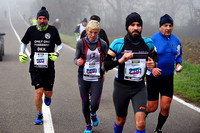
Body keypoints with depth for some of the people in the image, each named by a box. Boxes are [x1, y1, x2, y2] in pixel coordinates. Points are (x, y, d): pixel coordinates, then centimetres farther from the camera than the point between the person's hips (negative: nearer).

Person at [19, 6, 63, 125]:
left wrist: (56, 53, -7)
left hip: (49, 67, 1)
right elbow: (24, 43, 19)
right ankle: (39, 115, 13)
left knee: (48, 92, 6)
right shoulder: (31, 30, 2)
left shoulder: (53, 30, 0)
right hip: (35, 66, 0)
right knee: (38, 92, -8)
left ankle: (47, 97, 46)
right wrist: (21, 54, 4)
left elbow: (60, 45, 12)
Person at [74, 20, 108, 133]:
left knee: (95, 104, -8)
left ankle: (93, 114, 30)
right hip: (84, 77, 0)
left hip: (97, 78, 0)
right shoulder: (81, 43, -5)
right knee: (85, 103, 4)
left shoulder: (103, 44, -3)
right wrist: (78, 62, -22)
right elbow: (76, 58, 1)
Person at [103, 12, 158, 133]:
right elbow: (106, 65, -12)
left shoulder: (148, 43, -2)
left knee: (141, 123, -15)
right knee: (121, 121, 17)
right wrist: (120, 61, -29)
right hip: (121, 87, -1)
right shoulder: (118, 44, -11)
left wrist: (153, 64, -5)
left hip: (139, 88, 1)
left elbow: (154, 56, 18)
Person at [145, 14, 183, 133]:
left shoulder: (176, 40, 3)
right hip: (153, 77, -3)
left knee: (165, 107, -3)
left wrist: (179, 64, -3)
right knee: (152, 107, 2)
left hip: (168, 78, 3)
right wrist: (152, 69, -24)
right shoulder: (153, 40, -12)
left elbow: (179, 55, 18)